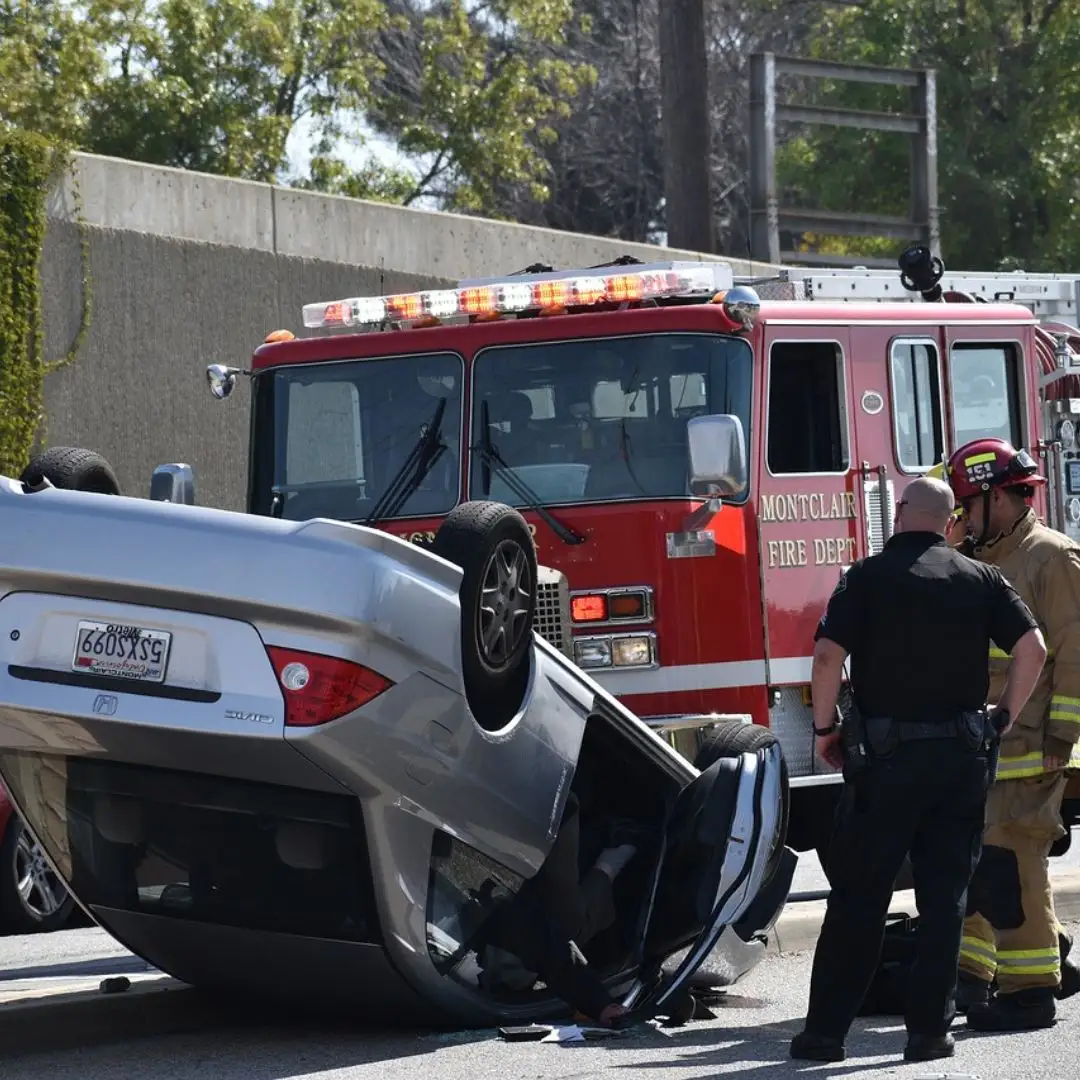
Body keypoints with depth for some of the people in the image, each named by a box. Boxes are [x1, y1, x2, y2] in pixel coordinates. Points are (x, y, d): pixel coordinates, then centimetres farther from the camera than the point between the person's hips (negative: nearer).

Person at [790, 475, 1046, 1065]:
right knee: (945, 898, 7)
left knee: (857, 898, 4)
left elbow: (828, 656, -12)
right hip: (962, 759, 2)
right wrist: (1003, 718, 7)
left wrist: (825, 729, 1)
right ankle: (930, 1028, 4)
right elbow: (1032, 647, -3)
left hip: (886, 756, -2)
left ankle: (825, 1029, 6)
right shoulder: (981, 579, 5)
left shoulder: (868, 577, -3)